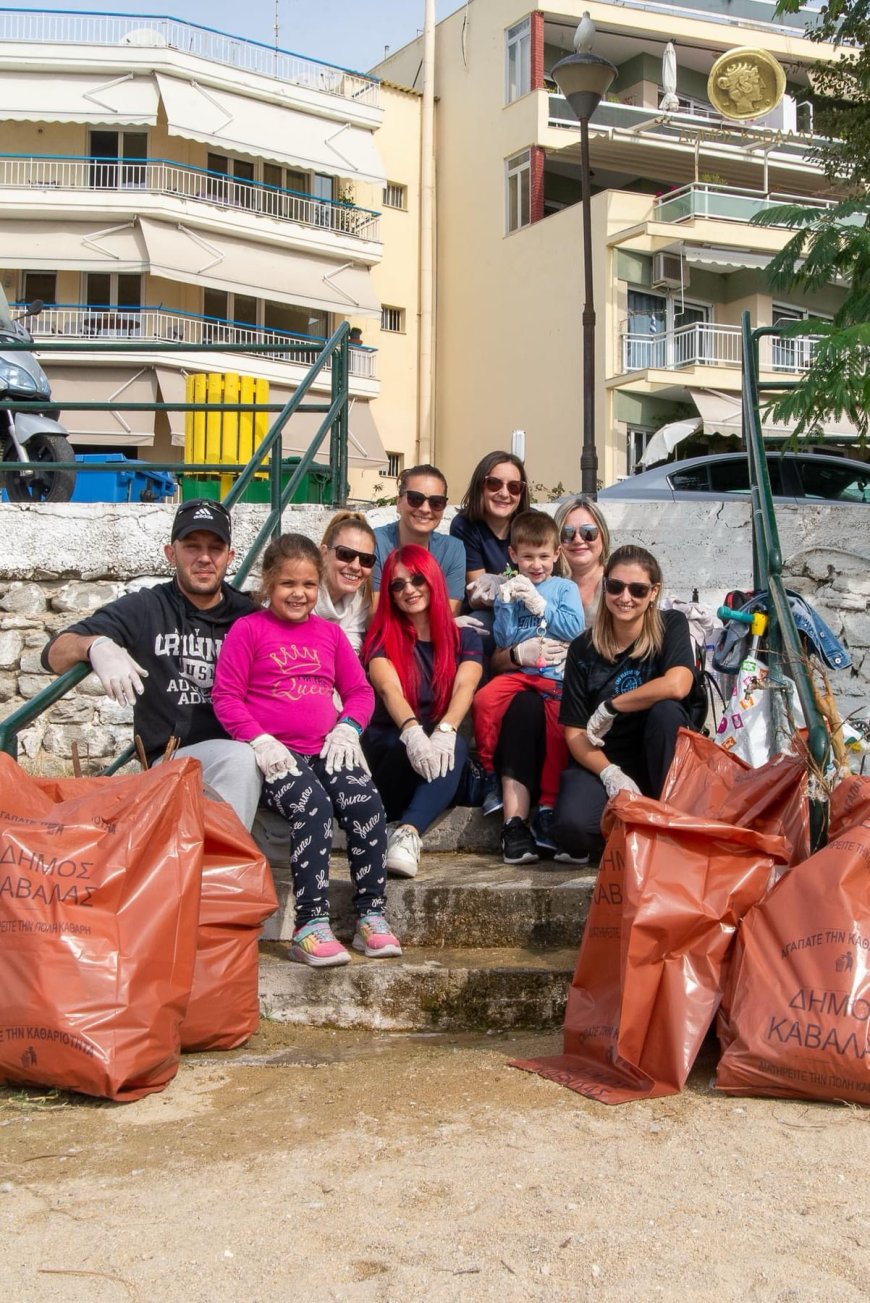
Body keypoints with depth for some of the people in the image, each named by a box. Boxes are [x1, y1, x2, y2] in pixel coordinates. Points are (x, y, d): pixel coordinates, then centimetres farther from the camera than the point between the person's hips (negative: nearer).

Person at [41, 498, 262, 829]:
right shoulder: (144, 610, 6)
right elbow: (54, 654, 1)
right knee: (240, 759, -32)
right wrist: (96, 646, -22)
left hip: (243, 750, 3)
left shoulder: (249, 615, 13)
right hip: (170, 760, -3)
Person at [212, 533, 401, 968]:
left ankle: (371, 916, -14)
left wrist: (347, 728, -1)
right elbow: (226, 696, -1)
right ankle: (311, 926, -31)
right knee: (312, 806, -32)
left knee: (366, 802, -23)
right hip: (278, 754, -4)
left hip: (326, 751, 4)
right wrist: (260, 740, -14)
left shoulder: (329, 633, 19)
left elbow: (360, 691, 19)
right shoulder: (248, 630, 4)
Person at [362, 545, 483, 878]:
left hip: (445, 763, 1)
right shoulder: (382, 639, 5)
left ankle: (408, 832, -49)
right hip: (391, 753, -1)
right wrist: (412, 731, -39)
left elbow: (465, 687, -11)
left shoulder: (465, 639, 11)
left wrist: (445, 730, -34)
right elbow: (389, 689, -16)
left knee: (454, 744, -36)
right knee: (408, 745, -37)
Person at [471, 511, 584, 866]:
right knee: (484, 701, -29)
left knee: (558, 720, -30)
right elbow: (502, 641, 8)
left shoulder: (565, 588, 16)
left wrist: (540, 605, -4)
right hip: (518, 671, 2)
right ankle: (493, 775, -10)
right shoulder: (508, 590, 17)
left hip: (556, 675, -1)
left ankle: (549, 805, -21)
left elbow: (574, 628, -1)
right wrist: (505, 605, -4)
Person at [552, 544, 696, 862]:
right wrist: (611, 775, -22)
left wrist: (609, 708, -16)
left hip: (660, 761, 0)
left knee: (665, 708, -33)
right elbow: (575, 733, -4)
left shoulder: (671, 626, -5)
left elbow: (676, 686, -25)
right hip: (602, 762, 1)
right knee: (572, 826, -31)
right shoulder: (583, 649, -1)